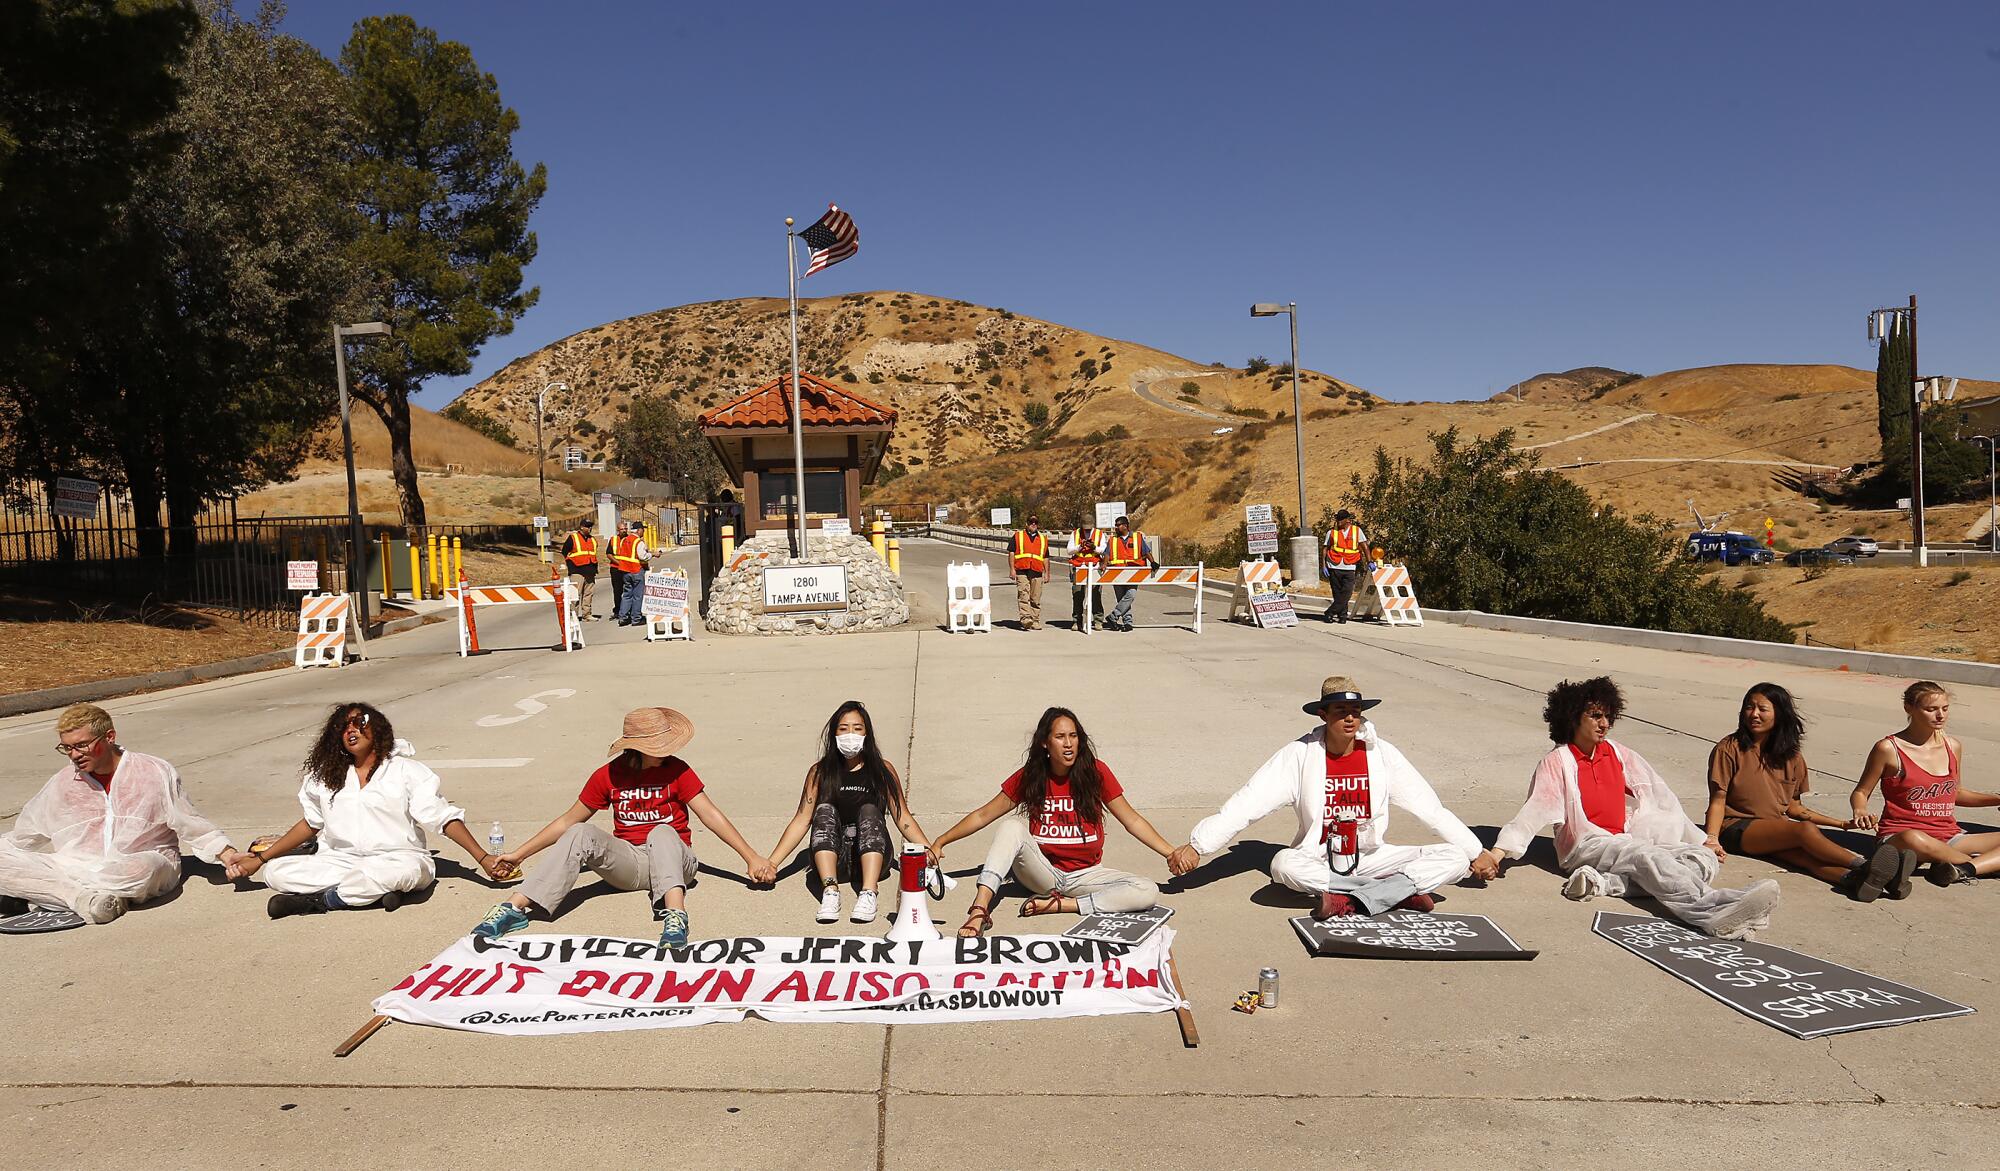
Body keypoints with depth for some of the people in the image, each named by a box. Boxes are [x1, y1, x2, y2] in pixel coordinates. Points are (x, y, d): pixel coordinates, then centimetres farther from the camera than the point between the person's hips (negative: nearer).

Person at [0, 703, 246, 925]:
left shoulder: (156, 772, 3)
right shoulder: (60, 784, 13)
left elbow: (191, 824, 5)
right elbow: (24, 835, 25)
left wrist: (227, 854, -5)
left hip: (143, 863, -3)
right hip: (74, 868, 3)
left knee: (139, 869, -40)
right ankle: (81, 897, -29)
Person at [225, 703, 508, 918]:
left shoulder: (406, 770, 1)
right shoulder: (325, 777, 15)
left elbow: (444, 817, -4)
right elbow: (311, 823, 24)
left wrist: (483, 858, -13)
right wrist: (259, 859, 18)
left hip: (396, 859, -4)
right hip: (340, 861, 4)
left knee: (407, 870, -39)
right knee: (275, 871, -16)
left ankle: (313, 900, -23)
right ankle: (372, 891, -25)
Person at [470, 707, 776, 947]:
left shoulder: (676, 770, -6)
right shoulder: (609, 776, 0)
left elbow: (710, 814, -11)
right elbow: (568, 821, 9)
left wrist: (751, 857, -18)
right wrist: (520, 854, 9)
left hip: (673, 860, -2)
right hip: (628, 862, 2)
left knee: (661, 832, -35)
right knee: (581, 835, -24)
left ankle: (675, 915, -57)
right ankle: (515, 908, -30)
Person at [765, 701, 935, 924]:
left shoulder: (883, 770, 9)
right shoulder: (820, 772, 9)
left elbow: (903, 818, 6)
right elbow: (802, 820, 5)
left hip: (873, 855, 0)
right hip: (830, 857, 1)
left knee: (869, 811, -25)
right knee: (825, 810, -23)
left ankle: (868, 894, -44)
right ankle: (830, 891, -43)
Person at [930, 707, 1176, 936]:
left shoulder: (1096, 772, -6)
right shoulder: (1029, 777, -3)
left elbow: (1131, 820, -2)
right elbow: (983, 816, 1)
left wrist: (1171, 852, -10)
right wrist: (940, 841, -7)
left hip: (1086, 873, 0)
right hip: (1043, 873, 0)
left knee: (1149, 892, -24)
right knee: (1013, 825, -28)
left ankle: (1060, 904, -23)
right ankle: (979, 910, -38)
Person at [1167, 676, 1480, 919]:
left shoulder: (1382, 753, -4)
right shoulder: (1300, 754, -10)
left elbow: (1430, 807, 3)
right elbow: (1247, 804, -16)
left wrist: (1475, 852, 2)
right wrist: (1196, 845, -25)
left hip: (1371, 857, 2)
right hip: (1319, 859, -2)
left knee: (1455, 858, -17)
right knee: (1283, 864, -36)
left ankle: (1352, 901, -30)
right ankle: (1404, 889, -28)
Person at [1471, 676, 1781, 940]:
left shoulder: (1619, 755, 15)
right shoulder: (1557, 762, -1)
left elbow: (1662, 799, 20)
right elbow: (1532, 812, -10)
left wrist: (1701, 841, 18)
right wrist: (1494, 854, -24)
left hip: (1624, 842, 6)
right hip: (1586, 846, -6)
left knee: (1705, 859, -14)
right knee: (1647, 855, -33)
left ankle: (1608, 882, -34)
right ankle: (1713, 912, -59)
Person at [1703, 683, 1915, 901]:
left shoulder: (1791, 757, 13)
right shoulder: (1729, 749, -3)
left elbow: (1794, 808, 17)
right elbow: (1718, 801, -6)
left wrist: (1844, 824, 13)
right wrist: (1712, 839, -20)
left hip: (1776, 829, 4)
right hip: (1737, 828, -4)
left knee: (1806, 852, -31)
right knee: (1806, 830, -30)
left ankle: (1855, 879, -58)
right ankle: (1865, 866, -44)